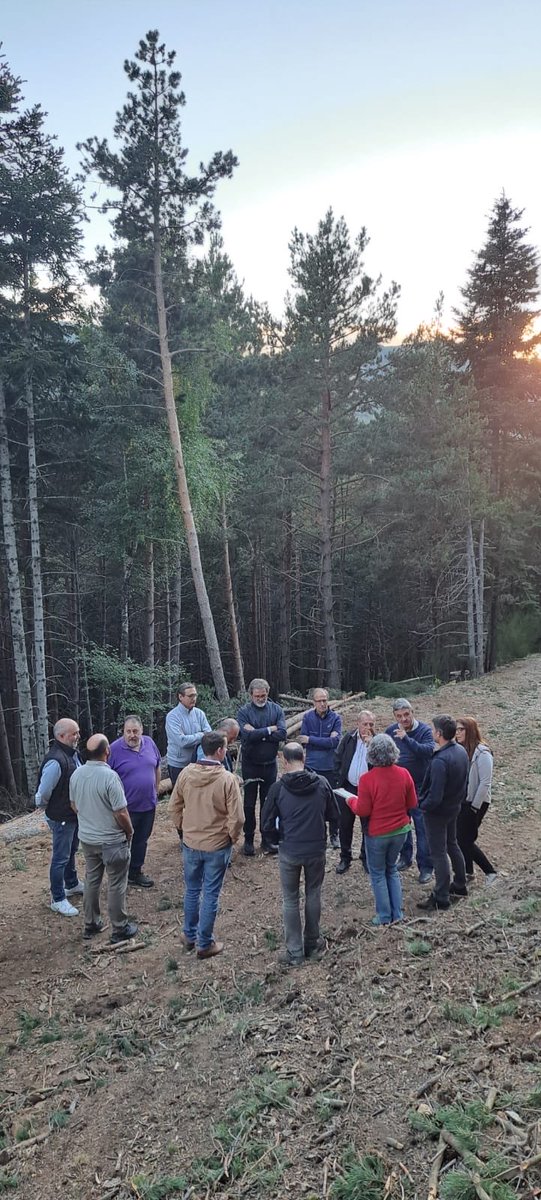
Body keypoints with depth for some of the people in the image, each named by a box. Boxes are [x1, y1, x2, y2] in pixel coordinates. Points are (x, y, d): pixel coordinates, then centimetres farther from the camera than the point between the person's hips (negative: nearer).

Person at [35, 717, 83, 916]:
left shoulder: (72, 753, -1)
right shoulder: (56, 761, -31)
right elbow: (43, 793, -25)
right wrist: (48, 809, -6)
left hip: (74, 815, 9)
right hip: (61, 818, -9)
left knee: (71, 852, 25)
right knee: (60, 858, 4)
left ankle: (72, 885, 44)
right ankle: (58, 900, 17)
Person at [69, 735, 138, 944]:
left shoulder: (76, 774, -6)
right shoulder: (110, 776, -27)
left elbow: (74, 805, 8)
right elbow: (121, 812, -23)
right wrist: (129, 831, -4)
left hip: (87, 838, 6)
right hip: (112, 841, -6)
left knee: (92, 880, 21)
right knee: (116, 885, 8)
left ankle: (91, 924, 33)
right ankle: (120, 929, 19)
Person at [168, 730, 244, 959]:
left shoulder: (186, 773, -9)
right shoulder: (227, 779, -21)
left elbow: (174, 807, 2)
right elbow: (237, 818, -19)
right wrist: (232, 838, 0)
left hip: (190, 843, 4)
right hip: (217, 846, -4)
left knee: (192, 891, 21)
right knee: (210, 896, 11)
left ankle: (189, 936, 36)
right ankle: (205, 944, 23)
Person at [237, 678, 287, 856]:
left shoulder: (276, 710, -3)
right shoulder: (244, 712, -9)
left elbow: (282, 734, -16)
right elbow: (247, 735, -23)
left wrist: (257, 733, -18)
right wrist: (269, 730, -16)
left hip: (270, 764, 2)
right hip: (250, 764, -2)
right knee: (249, 804, 9)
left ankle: (267, 839, 24)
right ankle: (248, 839, 23)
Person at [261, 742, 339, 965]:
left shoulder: (278, 788, -14)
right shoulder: (321, 783, -9)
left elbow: (267, 825, -8)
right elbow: (333, 815, 3)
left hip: (289, 851, -2)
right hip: (316, 849, 2)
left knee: (291, 900, 12)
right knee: (313, 895, 20)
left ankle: (295, 952, 18)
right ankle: (312, 944, 32)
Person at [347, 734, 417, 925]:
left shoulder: (367, 779, -22)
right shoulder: (404, 774, -10)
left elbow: (363, 811, -16)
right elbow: (412, 804, 0)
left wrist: (352, 800, 3)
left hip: (377, 833, -4)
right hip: (400, 830, 4)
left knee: (378, 873, 14)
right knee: (392, 869, 23)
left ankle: (385, 916, 20)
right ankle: (397, 913, 26)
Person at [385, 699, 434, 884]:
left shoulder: (425, 730, -14)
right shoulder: (391, 730, -3)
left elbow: (428, 750, -32)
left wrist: (406, 738, -40)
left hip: (419, 787, -4)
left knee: (422, 826, -1)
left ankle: (426, 866, 9)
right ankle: (405, 856, 34)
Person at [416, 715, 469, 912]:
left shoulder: (440, 761, -32)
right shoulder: (462, 751, -4)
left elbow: (435, 796, -30)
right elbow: (464, 781, 7)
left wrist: (423, 805, -12)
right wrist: (459, 800, 18)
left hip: (437, 812, -9)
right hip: (454, 807, 9)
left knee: (438, 853, 4)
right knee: (452, 845, 25)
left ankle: (441, 898, 14)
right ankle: (460, 885, 40)